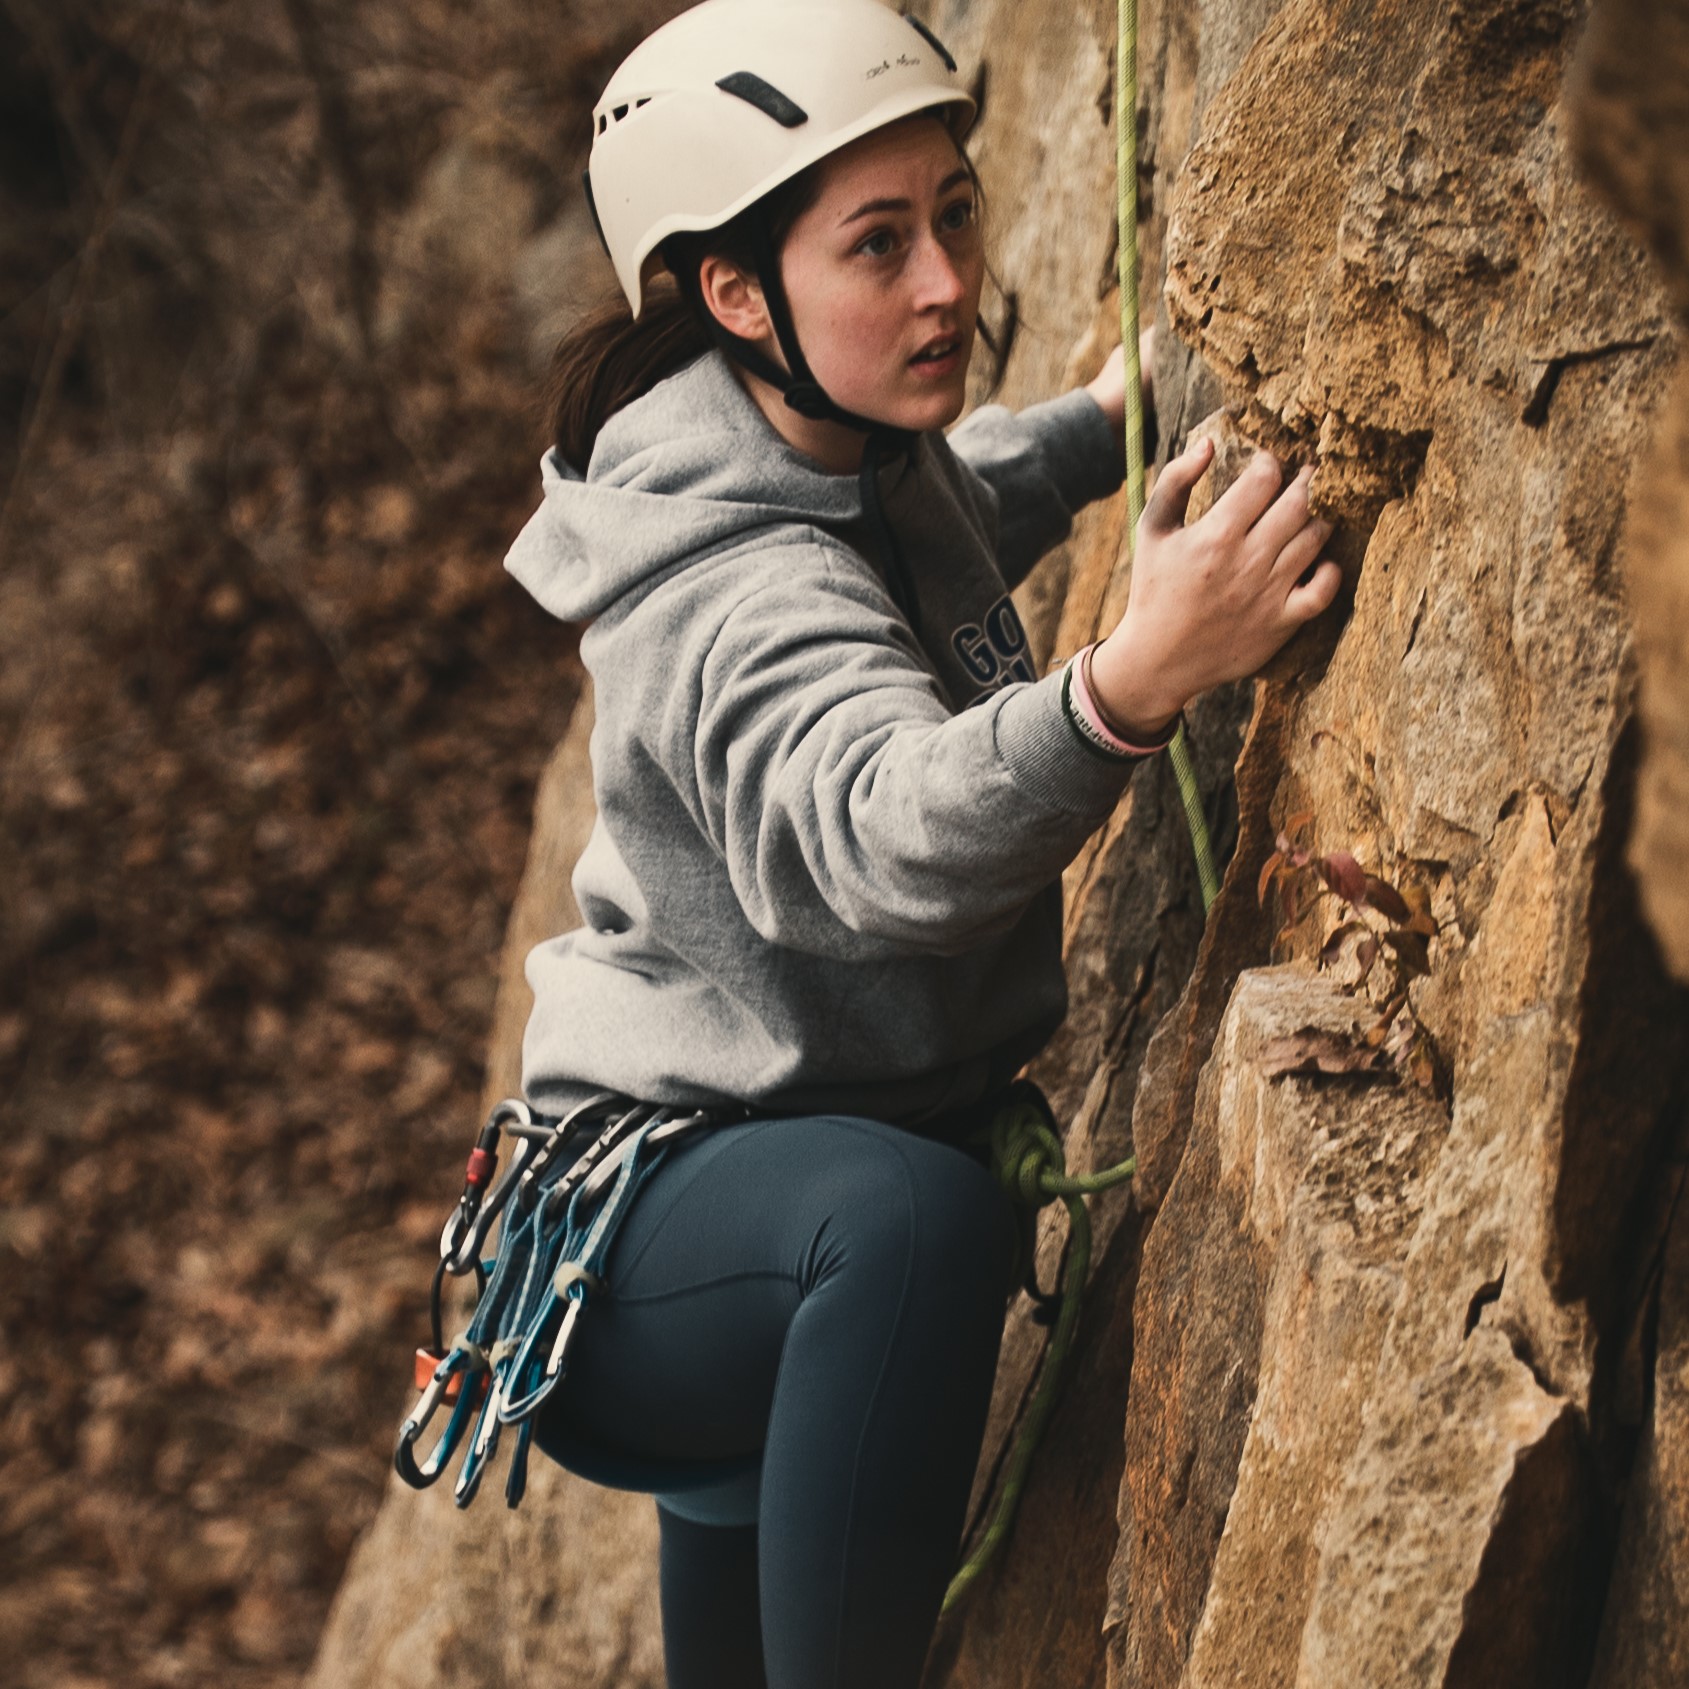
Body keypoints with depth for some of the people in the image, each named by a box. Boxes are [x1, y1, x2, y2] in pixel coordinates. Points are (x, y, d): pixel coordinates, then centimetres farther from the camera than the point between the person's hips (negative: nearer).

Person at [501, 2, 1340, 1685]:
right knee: (911, 1219, -41)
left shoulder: (854, 456, 1)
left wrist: (1105, 418, 26)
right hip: (630, 1257, -10)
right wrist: (1131, 679, -66)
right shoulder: (739, 595, -29)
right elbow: (882, 830, -52)